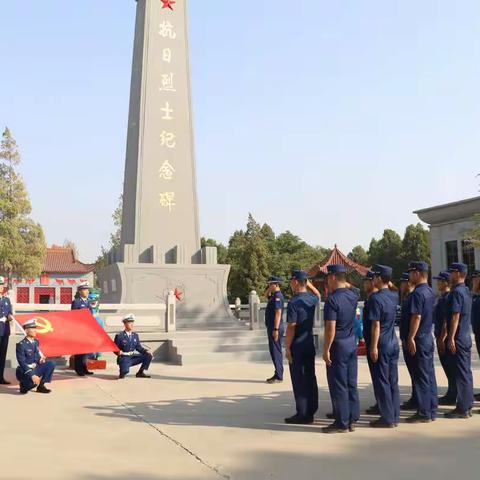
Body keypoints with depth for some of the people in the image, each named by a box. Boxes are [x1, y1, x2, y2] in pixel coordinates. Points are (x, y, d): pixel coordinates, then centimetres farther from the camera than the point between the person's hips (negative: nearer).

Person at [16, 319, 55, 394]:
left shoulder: (36, 342, 6)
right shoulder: (21, 345, -17)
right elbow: (22, 363, -23)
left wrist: (41, 358, -6)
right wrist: (32, 375, -33)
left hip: (35, 368, 7)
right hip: (24, 371, -7)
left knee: (51, 364, -14)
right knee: (34, 380, -36)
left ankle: (41, 386, -3)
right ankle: (24, 385, 0)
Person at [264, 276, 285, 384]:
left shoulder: (278, 296, -16)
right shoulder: (274, 295, 14)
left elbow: (278, 313, -23)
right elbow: (266, 295, 35)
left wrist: (276, 329, -26)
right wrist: (270, 288, 16)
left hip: (275, 328, -10)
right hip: (272, 327, 10)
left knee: (276, 352, -7)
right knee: (274, 351, 13)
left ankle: (279, 377, -3)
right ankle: (277, 375, 20)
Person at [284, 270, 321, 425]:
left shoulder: (293, 303, -17)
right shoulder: (312, 299, 5)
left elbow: (291, 328, -18)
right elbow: (318, 295, 31)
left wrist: (287, 348, -11)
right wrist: (309, 284, 20)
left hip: (297, 346, -7)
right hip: (310, 345, 7)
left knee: (299, 380, -2)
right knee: (310, 378, 12)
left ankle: (302, 414, 1)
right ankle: (311, 411, 20)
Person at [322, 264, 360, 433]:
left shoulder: (332, 300, -19)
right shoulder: (353, 295, 3)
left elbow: (331, 329, -21)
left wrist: (326, 350, -14)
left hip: (338, 345, -7)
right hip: (352, 344, 8)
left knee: (338, 386, 0)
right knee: (351, 384, 12)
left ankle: (342, 423, 5)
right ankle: (352, 420, 18)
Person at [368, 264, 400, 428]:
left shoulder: (376, 298, -16)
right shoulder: (394, 296, 5)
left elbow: (376, 325, -18)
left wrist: (373, 347, -15)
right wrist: (389, 284, 16)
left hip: (382, 345, -7)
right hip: (394, 343, 7)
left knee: (382, 381, 0)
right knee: (393, 381, 12)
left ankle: (387, 418, 5)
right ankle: (395, 416, 18)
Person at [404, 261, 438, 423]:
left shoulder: (417, 293, -17)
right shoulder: (430, 292, 12)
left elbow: (416, 317, -21)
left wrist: (411, 338, -19)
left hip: (419, 339, -9)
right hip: (429, 337, 9)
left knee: (421, 378, -3)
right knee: (429, 376, 12)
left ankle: (424, 414, 3)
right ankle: (432, 411, 19)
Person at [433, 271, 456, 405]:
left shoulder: (447, 298, -18)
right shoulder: (442, 297, 13)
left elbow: (447, 320, -22)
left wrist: (442, 339, -22)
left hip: (444, 338, -10)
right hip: (441, 337, 10)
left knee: (450, 368, -1)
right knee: (448, 367, 16)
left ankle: (451, 397, 6)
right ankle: (451, 395, 25)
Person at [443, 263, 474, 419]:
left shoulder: (456, 292, -16)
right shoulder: (466, 291, 13)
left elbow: (455, 316, -21)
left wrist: (451, 338, -20)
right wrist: (446, 331, 23)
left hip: (458, 339, -9)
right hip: (466, 338, 9)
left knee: (461, 373, -4)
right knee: (466, 372, 12)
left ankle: (462, 409, 1)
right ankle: (467, 406, 19)